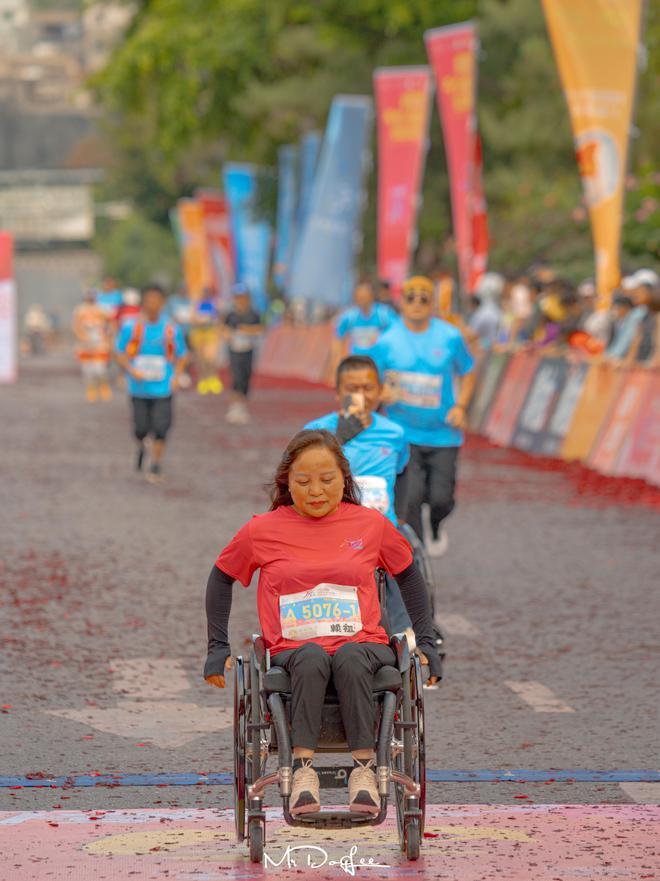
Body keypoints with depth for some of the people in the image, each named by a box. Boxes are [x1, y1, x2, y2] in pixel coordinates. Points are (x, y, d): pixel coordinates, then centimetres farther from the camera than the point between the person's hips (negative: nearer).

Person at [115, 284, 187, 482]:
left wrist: (176, 378, -4)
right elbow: (120, 354, 3)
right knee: (141, 428, 3)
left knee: (160, 429, -5)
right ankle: (140, 447, 37)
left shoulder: (171, 329, 1)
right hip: (139, 388, 0)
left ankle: (156, 464, 13)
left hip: (163, 388, 0)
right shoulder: (131, 327, -2)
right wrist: (132, 371, -14)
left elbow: (181, 356, 11)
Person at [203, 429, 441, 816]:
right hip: (293, 650, 0)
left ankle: (365, 769, -39)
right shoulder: (262, 531, 6)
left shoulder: (371, 524, 8)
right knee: (313, 658, -37)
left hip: (362, 644, 0)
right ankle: (303, 769, -43)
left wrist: (426, 643, 20)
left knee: (350, 659, -37)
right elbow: (222, 578, 21)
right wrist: (218, 648, 18)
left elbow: (407, 575, 23)